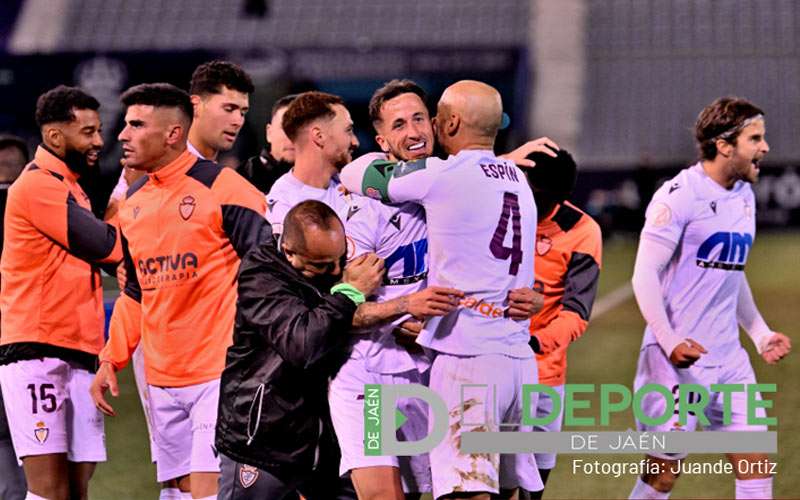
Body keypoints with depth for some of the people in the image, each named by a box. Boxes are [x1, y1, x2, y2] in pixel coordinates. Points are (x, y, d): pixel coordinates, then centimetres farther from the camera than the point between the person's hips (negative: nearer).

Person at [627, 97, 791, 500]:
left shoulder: (744, 195, 13)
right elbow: (644, 275, -14)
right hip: (678, 360, -7)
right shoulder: (679, 196, -12)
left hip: (729, 360, 7)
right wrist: (670, 342, -22)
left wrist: (760, 333, 19)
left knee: (755, 467, 1)